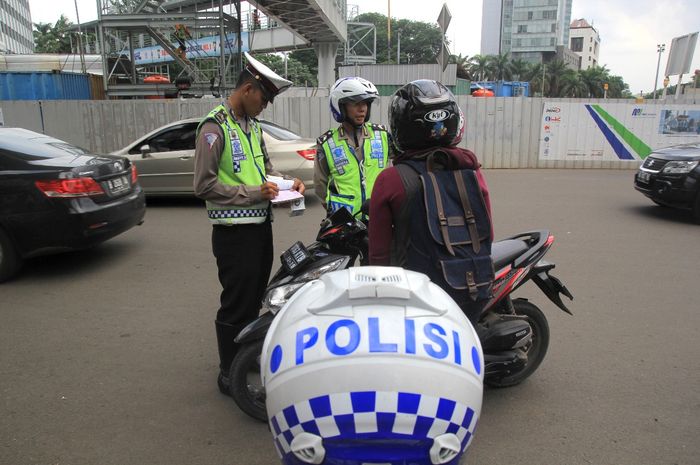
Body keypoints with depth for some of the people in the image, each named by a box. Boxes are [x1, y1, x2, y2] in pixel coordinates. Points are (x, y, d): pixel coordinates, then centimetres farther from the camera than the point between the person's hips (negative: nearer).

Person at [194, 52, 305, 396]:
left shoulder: (252, 125, 13)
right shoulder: (215, 127, -13)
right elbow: (204, 185, -18)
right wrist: (253, 193, -20)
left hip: (261, 225, 9)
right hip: (234, 231, -9)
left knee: (255, 299, 20)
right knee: (236, 304, 1)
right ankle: (230, 374, 18)